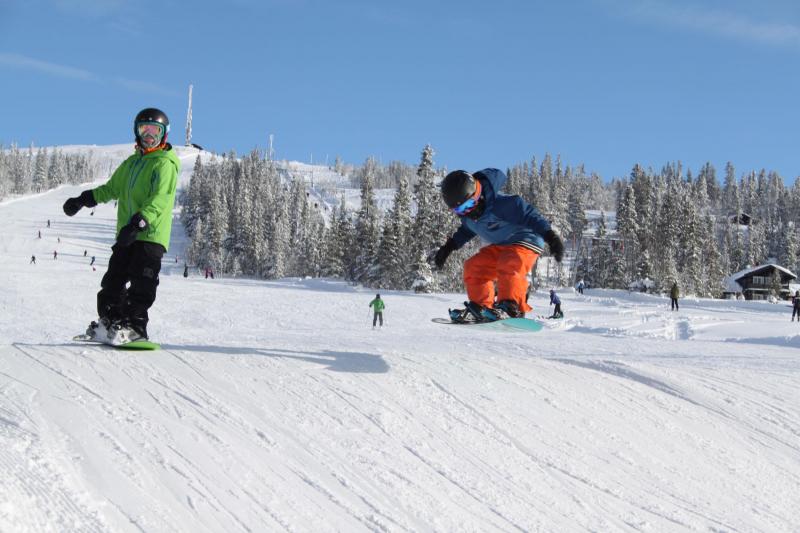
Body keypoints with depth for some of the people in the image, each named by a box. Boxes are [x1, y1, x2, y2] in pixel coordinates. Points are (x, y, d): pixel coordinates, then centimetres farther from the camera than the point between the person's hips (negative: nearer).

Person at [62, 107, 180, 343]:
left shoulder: (165, 164, -4)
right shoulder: (131, 163, 21)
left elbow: (160, 199, -18)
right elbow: (111, 188, 32)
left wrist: (139, 222, -30)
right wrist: (82, 200, 25)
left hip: (151, 235, -8)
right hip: (126, 235, 8)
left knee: (141, 283, -13)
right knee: (113, 279, 8)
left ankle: (135, 327, -14)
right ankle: (109, 321, 15)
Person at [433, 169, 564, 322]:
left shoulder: (499, 204, -30)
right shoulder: (467, 214, -1)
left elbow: (528, 214, -30)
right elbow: (467, 229, 23)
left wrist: (549, 235, -39)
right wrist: (449, 246, 20)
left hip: (526, 242, -9)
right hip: (500, 246, 9)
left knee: (508, 266, -35)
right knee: (474, 267, -2)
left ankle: (512, 308, -35)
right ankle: (481, 307, -1)